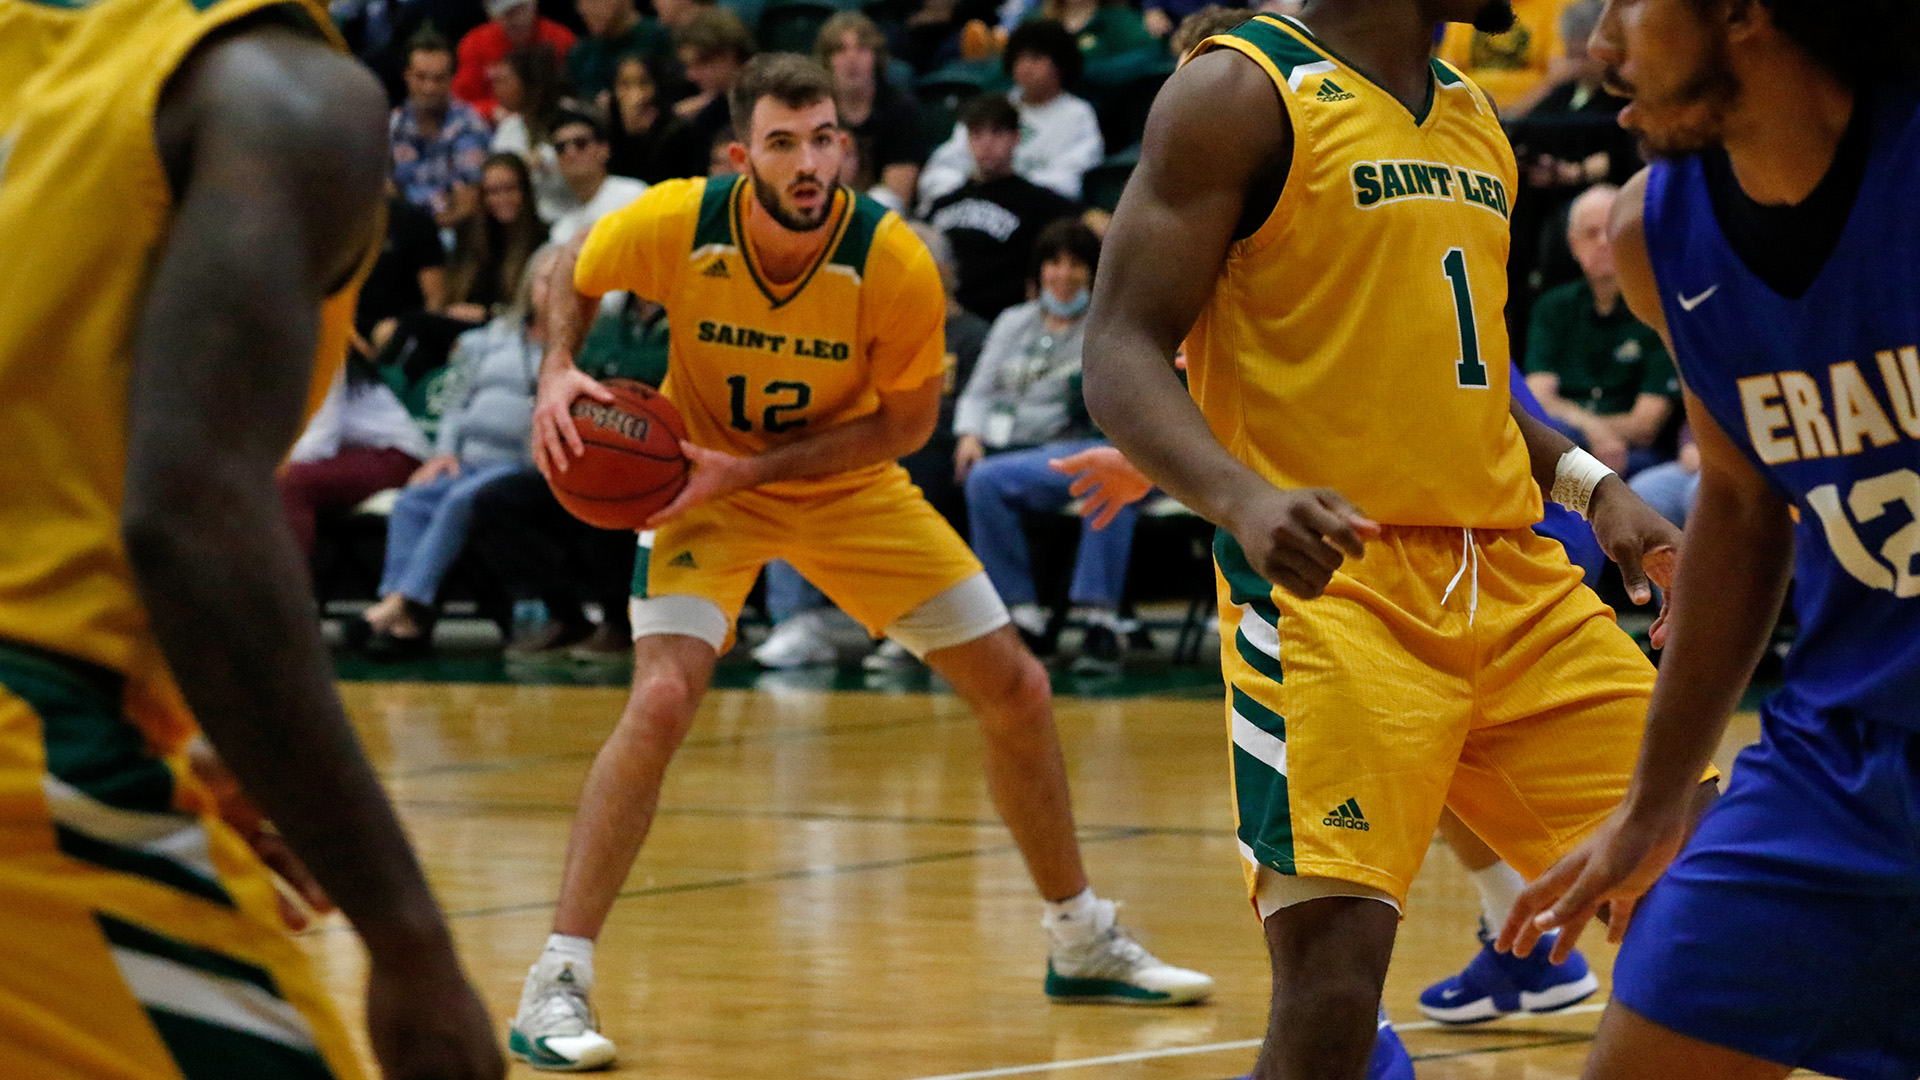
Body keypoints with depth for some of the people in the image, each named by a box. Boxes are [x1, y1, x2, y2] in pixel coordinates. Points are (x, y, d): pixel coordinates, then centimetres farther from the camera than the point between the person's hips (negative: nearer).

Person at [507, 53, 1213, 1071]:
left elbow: (906, 421, -14)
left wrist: (757, 464, -25)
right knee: (661, 697, -26)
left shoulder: (894, 262, -26)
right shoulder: (676, 225, -26)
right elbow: (573, 274, -3)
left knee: (1016, 691, 4)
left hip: (850, 487, 2)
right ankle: (555, 986, -20)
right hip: (706, 481, -2)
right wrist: (559, 372, -22)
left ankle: (1083, 943, 26)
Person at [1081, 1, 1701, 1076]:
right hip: (1330, 584, -7)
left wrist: (1589, 482, 13)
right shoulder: (1244, 92, -4)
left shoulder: (1473, 117, 19)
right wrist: (1245, 500, -28)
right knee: (1334, 975, -18)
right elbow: (1122, 355, -11)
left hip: (1515, 582, 7)